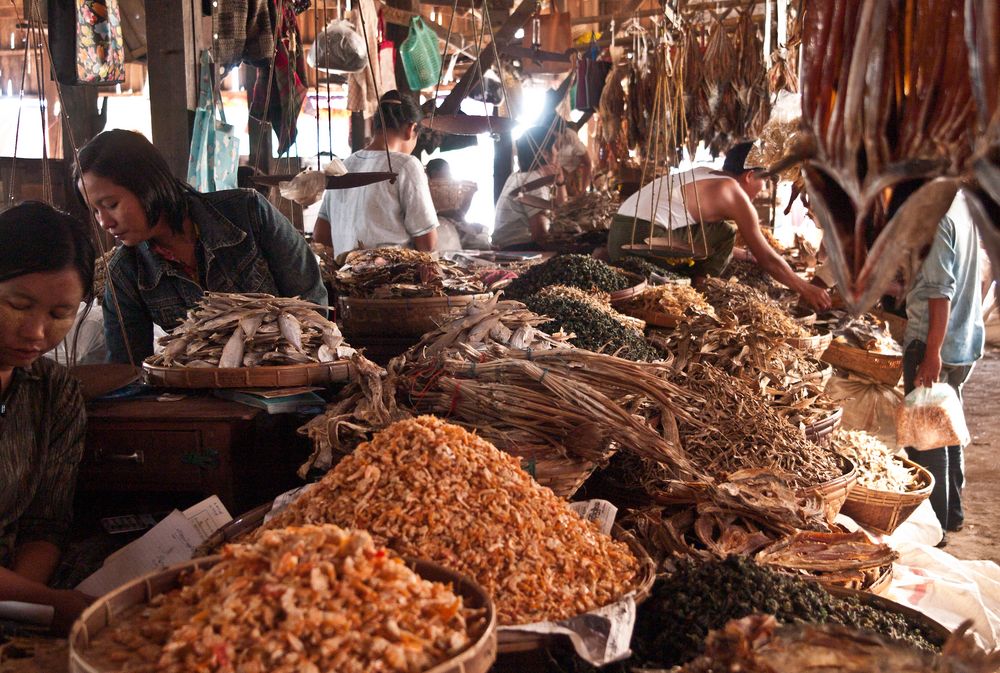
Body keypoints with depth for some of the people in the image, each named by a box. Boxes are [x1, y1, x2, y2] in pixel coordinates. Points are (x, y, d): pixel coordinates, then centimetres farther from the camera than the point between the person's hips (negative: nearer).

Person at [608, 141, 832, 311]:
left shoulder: (705, 173, 19)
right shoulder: (735, 193, -3)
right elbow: (766, 258, 0)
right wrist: (806, 289, 9)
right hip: (644, 237, -9)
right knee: (724, 234, -5)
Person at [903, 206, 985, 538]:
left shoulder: (935, 218, -18)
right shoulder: (963, 206, 9)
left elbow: (940, 292, -22)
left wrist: (932, 355, -22)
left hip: (932, 346, -9)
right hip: (966, 345, 9)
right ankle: (952, 513, 31)